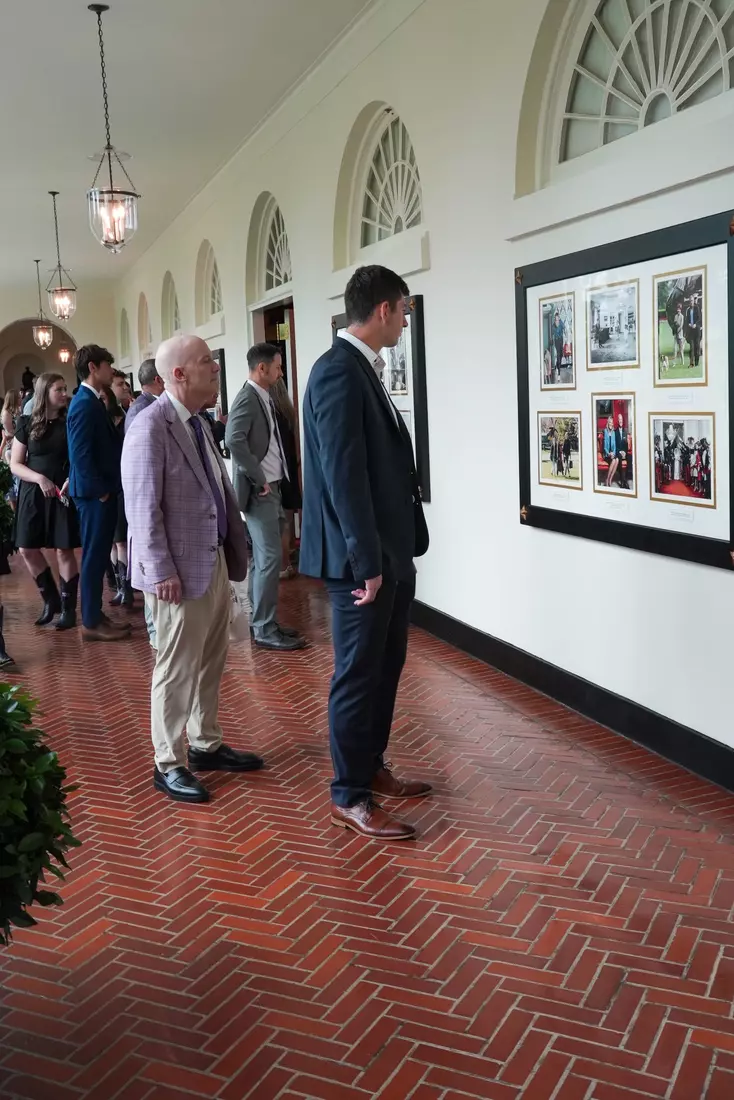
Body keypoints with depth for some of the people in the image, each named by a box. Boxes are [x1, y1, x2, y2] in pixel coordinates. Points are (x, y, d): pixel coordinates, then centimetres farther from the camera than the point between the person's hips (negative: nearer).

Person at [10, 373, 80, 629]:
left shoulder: (70, 423, 1)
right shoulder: (26, 424, 3)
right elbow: (15, 464, 2)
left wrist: (73, 480, -16)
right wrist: (39, 478, -14)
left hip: (64, 495, -2)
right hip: (33, 494, 2)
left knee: (64, 551, -2)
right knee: (27, 549, 2)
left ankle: (68, 608, 10)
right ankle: (51, 599, 23)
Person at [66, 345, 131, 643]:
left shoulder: (92, 401, 13)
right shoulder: (85, 403, -17)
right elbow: (80, 454, -22)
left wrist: (106, 489, 13)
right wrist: (100, 491, -16)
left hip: (102, 491, 9)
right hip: (95, 494, -9)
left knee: (99, 556, 14)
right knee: (94, 557, -2)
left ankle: (95, 615, 24)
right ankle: (91, 623, 6)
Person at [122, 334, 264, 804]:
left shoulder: (198, 423, 12)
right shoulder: (150, 428, -16)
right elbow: (143, 508, -19)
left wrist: (236, 547, 14)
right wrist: (161, 572, -21)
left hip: (215, 560, 9)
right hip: (181, 569, -9)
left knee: (212, 663, 17)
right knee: (177, 669, 2)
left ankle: (207, 745, 32)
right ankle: (169, 765, 15)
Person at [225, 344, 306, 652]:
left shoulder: (264, 398, 14)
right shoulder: (247, 399, -15)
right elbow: (234, 440, -28)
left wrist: (270, 481, 11)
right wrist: (258, 478, -22)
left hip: (270, 488, 9)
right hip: (259, 490, -9)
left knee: (263, 557, 13)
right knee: (270, 557, -8)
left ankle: (262, 622, 22)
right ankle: (265, 630, -3)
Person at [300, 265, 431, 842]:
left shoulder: (364, 369, 13)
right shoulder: (338, 372, -18)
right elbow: (343, 475, -22)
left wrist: (395, 551, 16)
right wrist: (366, 561, -21)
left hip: (391, 551, 10)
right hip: (363, 558, -10)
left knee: (386, 667, 19)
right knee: (358, 674, 1)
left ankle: (372, 767, 34)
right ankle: (350, 796, 14)